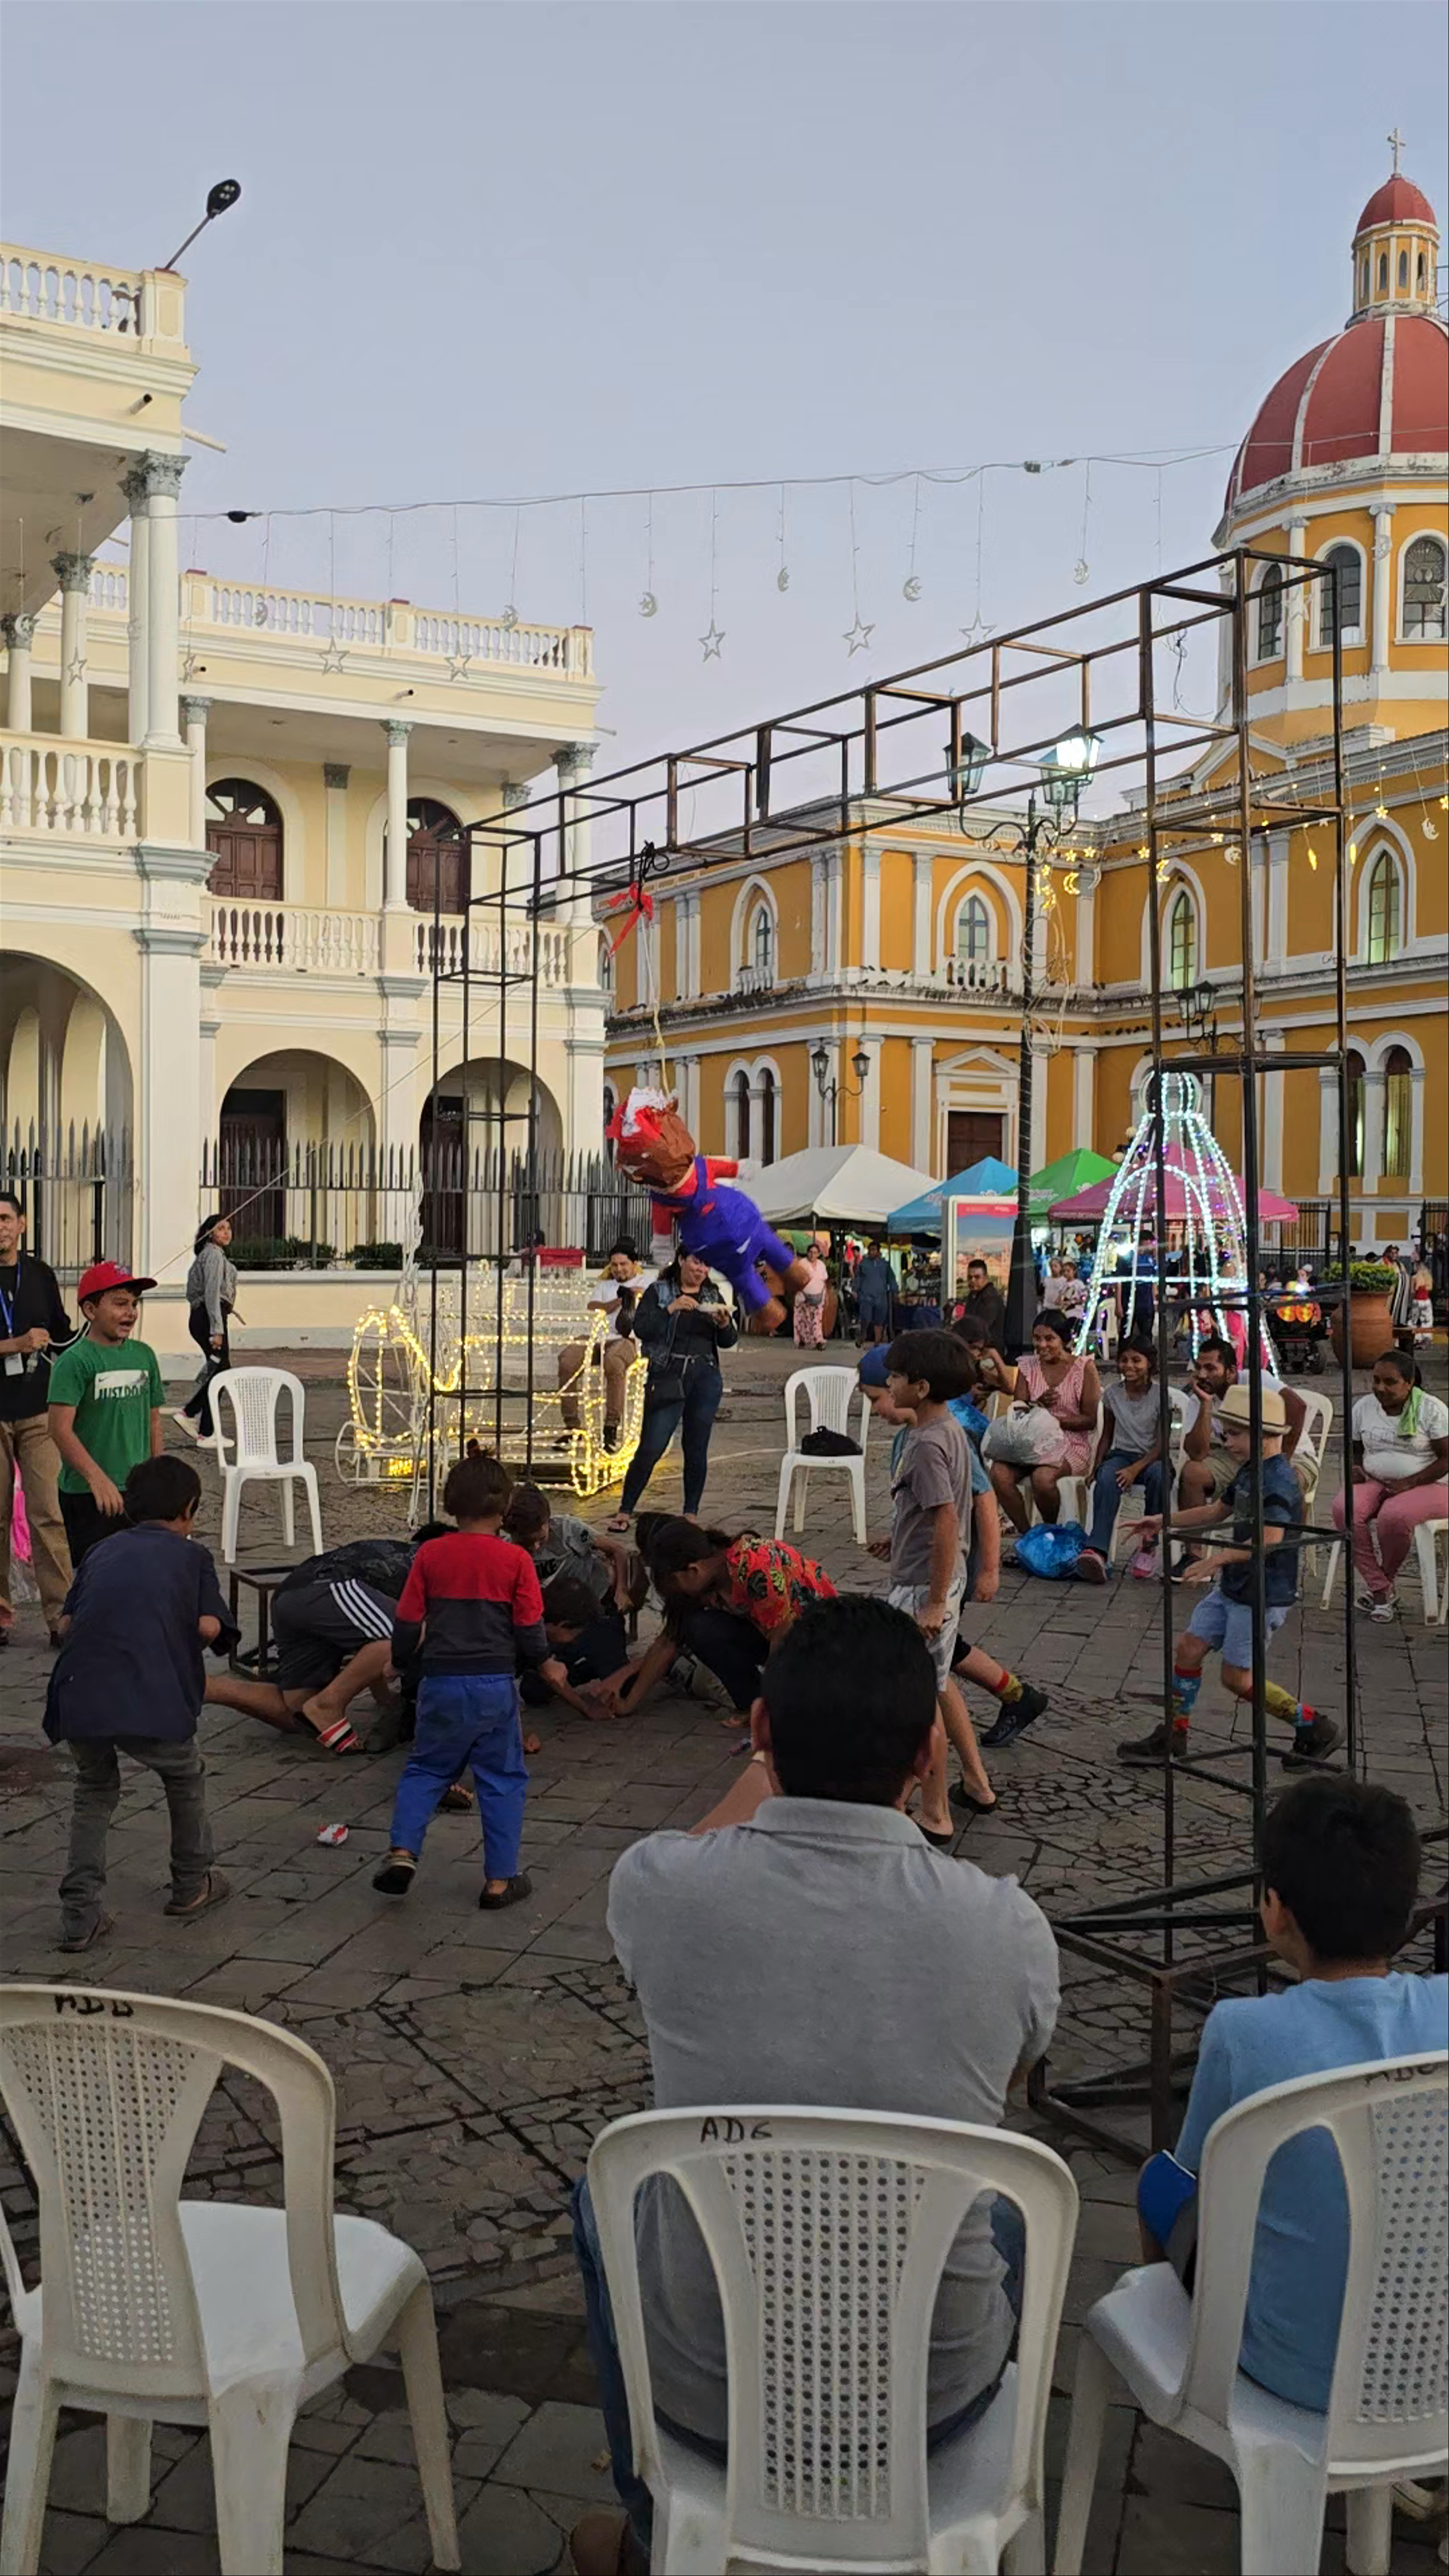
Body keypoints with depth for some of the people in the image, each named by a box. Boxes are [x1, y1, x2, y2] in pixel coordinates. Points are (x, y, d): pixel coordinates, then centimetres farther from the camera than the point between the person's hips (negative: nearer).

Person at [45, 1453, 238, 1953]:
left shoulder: (101, 1552, 23)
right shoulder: (192, 1556, 14)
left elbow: (66, 1624, 16)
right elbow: (209, 1628, 5)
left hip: (77, 1699, 3)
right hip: (151, 1701, -3)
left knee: (95, 1790, 26)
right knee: (185, 1779, 25)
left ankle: (81, 1916, 18)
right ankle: (192, 1885, 38)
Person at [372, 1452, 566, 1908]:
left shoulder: (430, 1555, -2)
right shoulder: (515, 1560, -7)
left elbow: (409, 1622, 3)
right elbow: (529, 1628, -4)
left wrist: (399, 1661, 21)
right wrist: (547, 1665, 15)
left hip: (441, 1683, 2)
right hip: (496, 1684, -1)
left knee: (425, 1770, 18)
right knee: (503, 1780, 10)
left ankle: (403, 1850, 2)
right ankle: (500, 1879, 11)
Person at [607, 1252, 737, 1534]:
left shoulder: (713, 1296, 13)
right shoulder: (659, 1292, 3)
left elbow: (729, 1342, 10)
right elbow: (641, 1328, -9)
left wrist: (725, 1323, -11)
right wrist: (670, 1309, -20)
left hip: (705, 1378, 3)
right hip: (667, 1378, -3)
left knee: (697, 1449, 6)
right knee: (651, 1448, -6)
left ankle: (691, 1514, 15)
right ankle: (625, 1511, 3)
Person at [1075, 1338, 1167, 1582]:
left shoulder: (1160, 1395, -3)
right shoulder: (1113, 1394, 8)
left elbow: (1161, 1443, -7)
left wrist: (1135, 1469, -22)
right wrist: (1096, 1467, -1)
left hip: (1151, 1458, -2)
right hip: (1121, 1454, 2)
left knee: (1159, 1475, -39)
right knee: (1106, 1479, -34)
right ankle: (1097, 1550, -51)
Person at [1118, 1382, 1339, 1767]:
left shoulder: (1279, 1480, -21)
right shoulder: (1249, 1473, 9)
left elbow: (1270, 1538, -32)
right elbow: (1218, 1511, 23)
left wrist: (1221, 1558, -30)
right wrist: (1163, 1522, 20)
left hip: (1262, 1596, -9)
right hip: (1231, 1588, 9)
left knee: (1237, 1678, -1)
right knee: (1188, 1649, 8)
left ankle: (1315, 1729, 12)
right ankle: (1174, 1735, 19)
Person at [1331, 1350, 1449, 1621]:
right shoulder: (1364, 1407, 9)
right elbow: (1356, 1448, 21)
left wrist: (1410, 1483, -18)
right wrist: (1355, 1468, -3)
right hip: (1376, 1483, 4)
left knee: (1393, 1516, -38)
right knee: (1343, 1508, -29)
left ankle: (1385, 1580, -9)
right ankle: (1381, 1590, -25)